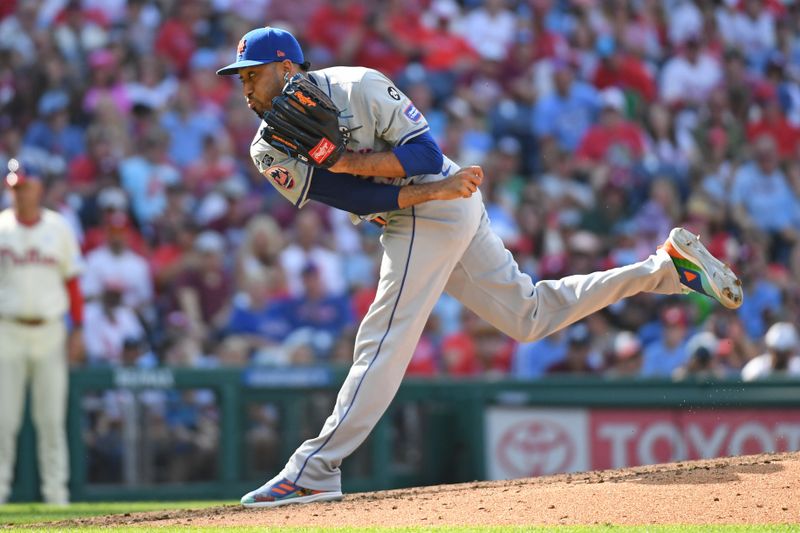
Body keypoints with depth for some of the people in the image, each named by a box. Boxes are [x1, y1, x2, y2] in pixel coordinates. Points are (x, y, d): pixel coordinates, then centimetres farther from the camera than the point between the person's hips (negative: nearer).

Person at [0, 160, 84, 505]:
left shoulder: (59, 228, 8)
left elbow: (72, 280, 11)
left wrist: (77, 330, 6)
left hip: (50, 331, 2)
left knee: (51, 418, 3)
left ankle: (56, 490, 7)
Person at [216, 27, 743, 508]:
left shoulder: (357, 88, -15)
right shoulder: (270, 152, 1)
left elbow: (426, 152, -18)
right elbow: (355, 199, -11)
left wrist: (348, 160, -29)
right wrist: (437, 190, -24)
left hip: (432, 212, -8)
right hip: (412, 222, 8)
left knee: (383, 341, -15)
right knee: (529, 316, 14)